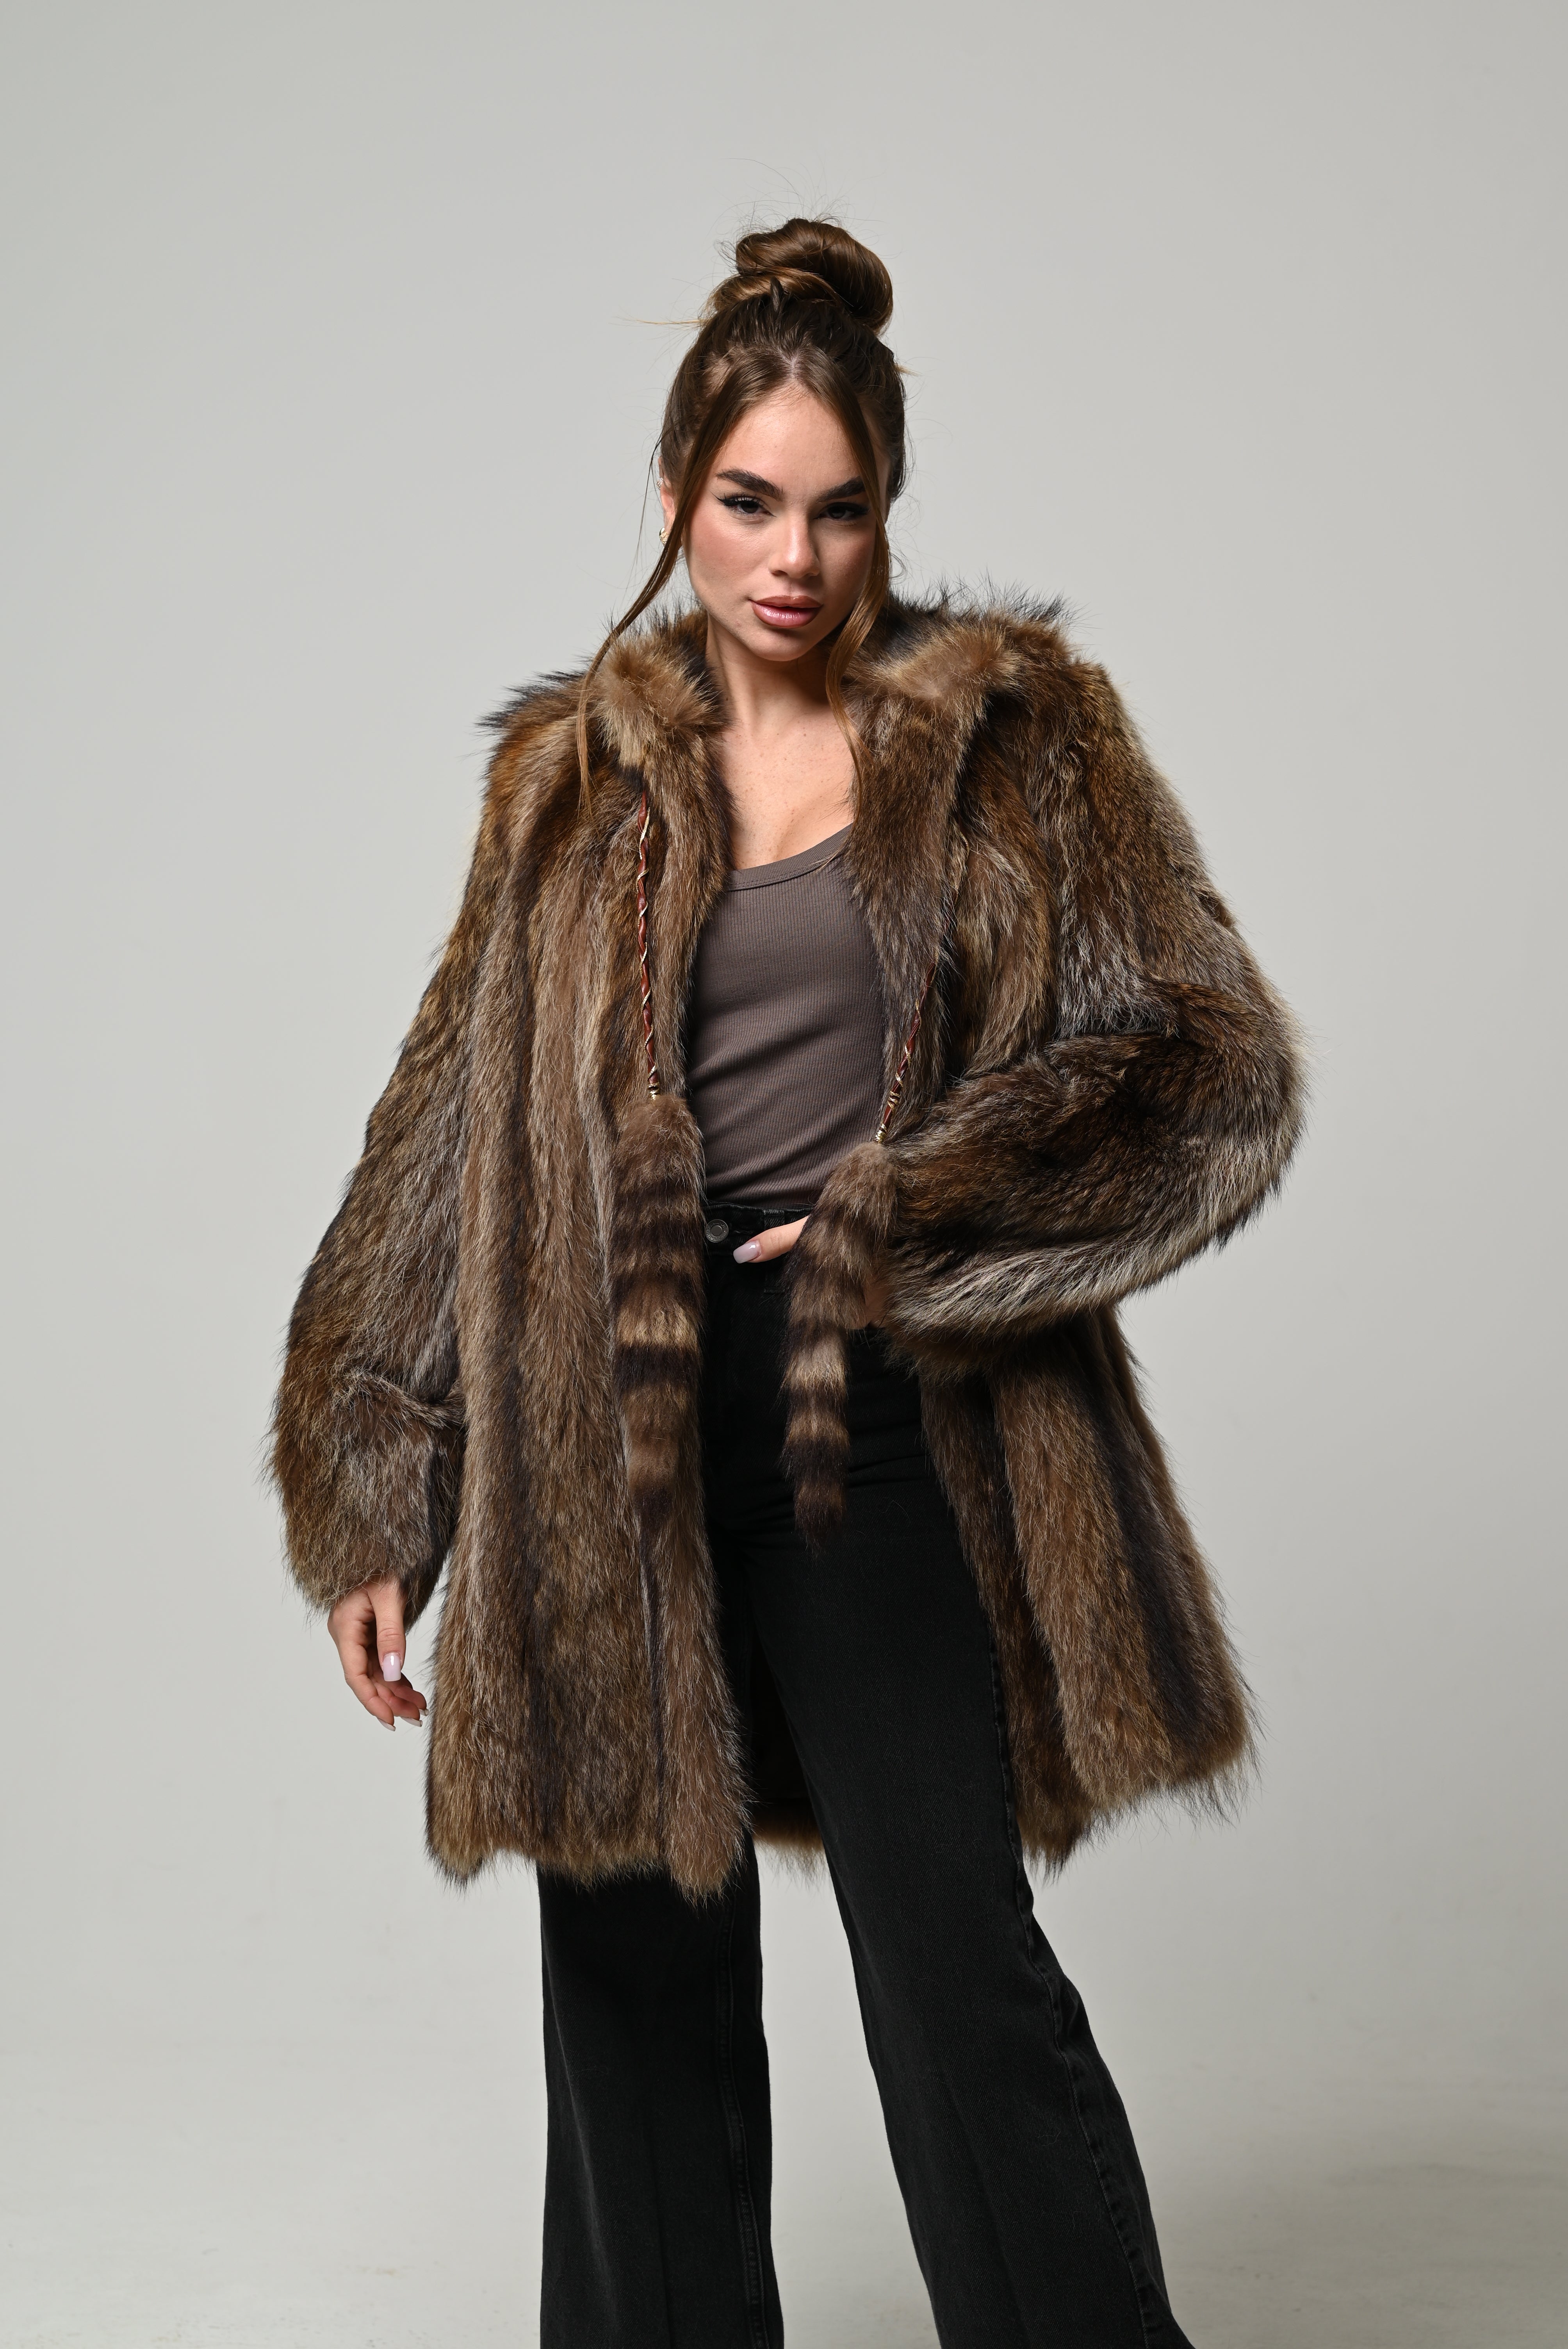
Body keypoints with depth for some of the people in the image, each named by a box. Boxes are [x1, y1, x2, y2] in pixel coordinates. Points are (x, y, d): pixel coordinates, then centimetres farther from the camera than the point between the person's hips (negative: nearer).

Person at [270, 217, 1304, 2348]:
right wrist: (381, 1498, 8)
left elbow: (1208, 1067, 1)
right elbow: (458, 1131, 11)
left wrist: (906, 1225, -9)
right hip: (611, 1433, 3)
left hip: (886, 1420, -2)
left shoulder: (1015, 728, 3)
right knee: (639, 1983, 10)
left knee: (959, 1972, -3)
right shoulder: (578, 771, 9)